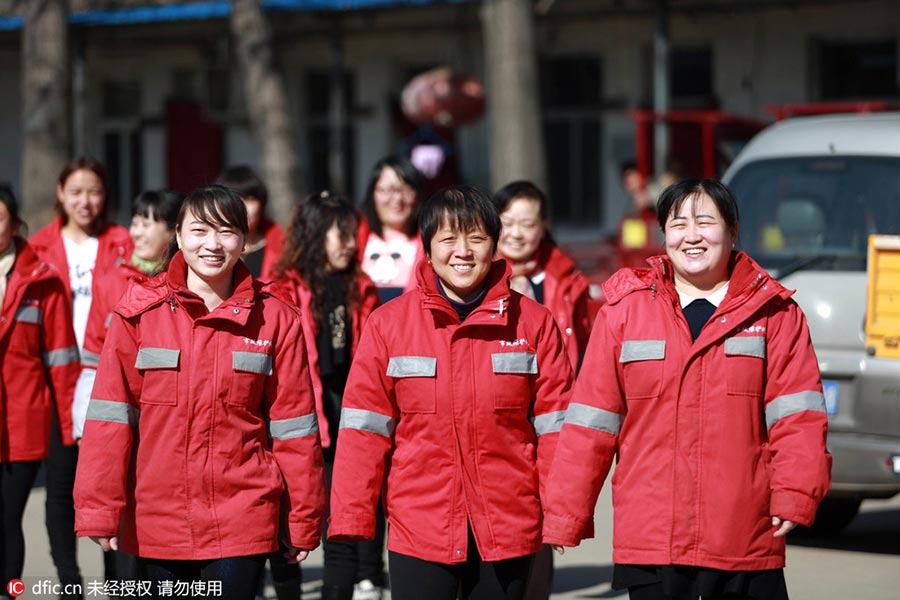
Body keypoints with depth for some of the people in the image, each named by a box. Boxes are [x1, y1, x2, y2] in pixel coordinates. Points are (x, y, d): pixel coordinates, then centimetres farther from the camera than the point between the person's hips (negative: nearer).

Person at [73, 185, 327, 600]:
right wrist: (99, 510, -8)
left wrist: (303, 522, 5)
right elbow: (110, 417, -2)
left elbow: (293, 427, 4)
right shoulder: (139, 312, -1)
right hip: (157, 525, 1)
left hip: (242, 521, 0)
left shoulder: (275, 319, 2)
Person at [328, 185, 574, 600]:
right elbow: (364, 428, 0)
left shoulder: (534, 323, 2)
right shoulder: (388, 324, 0)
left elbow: (554, 426, 2)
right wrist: (352, 517, -4)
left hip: (508, 530, 1)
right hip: (417, 531, -1)